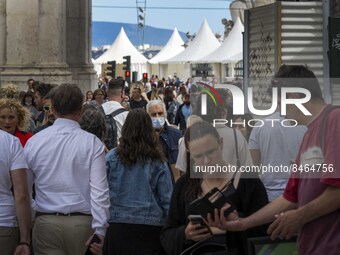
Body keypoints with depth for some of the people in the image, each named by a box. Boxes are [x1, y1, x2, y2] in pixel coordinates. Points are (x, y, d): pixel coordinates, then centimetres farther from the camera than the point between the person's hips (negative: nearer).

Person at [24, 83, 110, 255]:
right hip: (83, 222, -1)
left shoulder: (34, 142, 1)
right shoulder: (92, 143, -6)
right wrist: (99, 230, -10)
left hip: (45, 222, 1)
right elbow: (99, 191, -12)